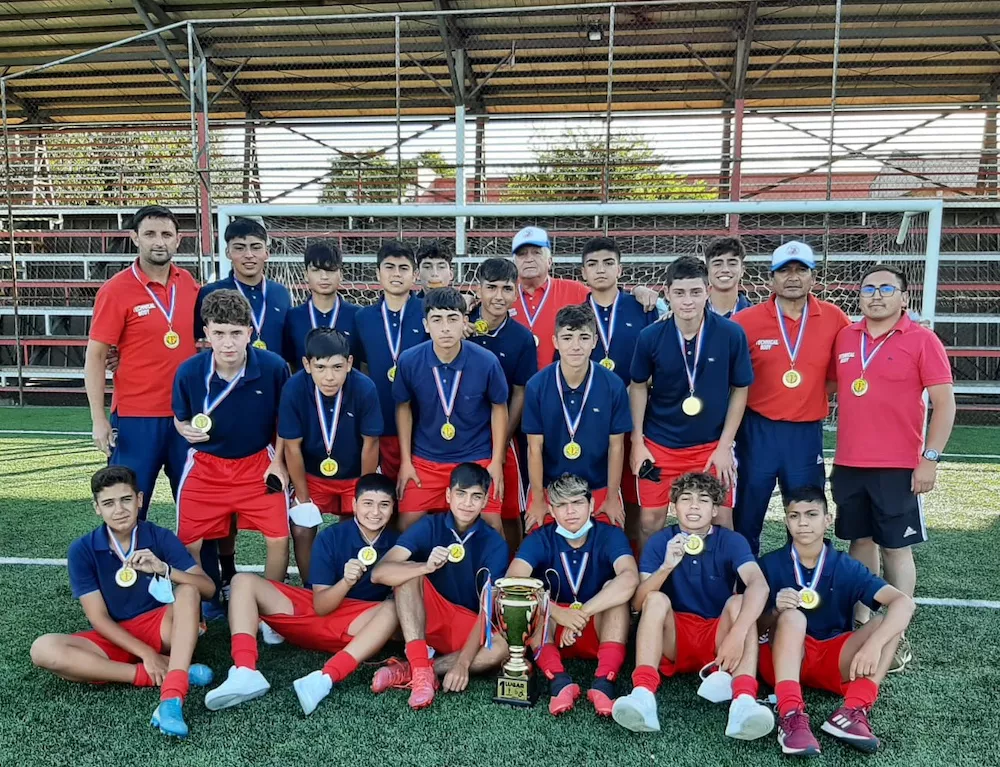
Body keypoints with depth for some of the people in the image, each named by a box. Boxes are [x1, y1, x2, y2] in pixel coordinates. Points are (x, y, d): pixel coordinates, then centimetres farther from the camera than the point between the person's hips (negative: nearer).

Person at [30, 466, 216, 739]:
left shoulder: (160, 538, -7)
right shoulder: (82, 550, -7)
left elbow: (208, 588, -14)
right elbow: (99, 619, -9)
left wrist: (164, 569, -32)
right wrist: (146, 653, -21)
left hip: (161, 629, -1)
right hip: (113, 638, 1)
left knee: (188, 591, -29)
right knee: (43, 649, -26)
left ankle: (172, 698, -44)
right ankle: (174, 671, -29)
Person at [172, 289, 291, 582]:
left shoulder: (273, 366, -19)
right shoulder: (189, 372, -16)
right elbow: (179, 418, 4)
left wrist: (278, 461, -2)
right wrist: (187, 430, -18)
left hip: (258, 462, -1)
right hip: (205, 464, 1)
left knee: (278, 539, -4)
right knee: (188, 545, 5)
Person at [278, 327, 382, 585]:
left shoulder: (365, 388, -30)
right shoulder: (293, 389, -28)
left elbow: (370, 443, -16)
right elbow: (292, 447, -16)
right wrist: (302, 496, -9)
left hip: (355, 474, 0)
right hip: (312, 474, 1)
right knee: (301, 532, -3)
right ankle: (310, 590, 21)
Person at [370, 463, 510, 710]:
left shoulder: (494, 544, -11)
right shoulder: (429, 526, -9)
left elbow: (488, 609, -18)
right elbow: (379, 573, -20)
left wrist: (463, 662, -31)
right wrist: (427, 567, -39)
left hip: (470, 626, 0)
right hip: (427, 619, 1)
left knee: (502, 648, -32)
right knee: (408, 571, -26)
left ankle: (407, 672, -25)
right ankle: (421, 667, -34)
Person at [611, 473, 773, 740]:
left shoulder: (731, 541, -7)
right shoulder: (660, 541, -4)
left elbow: (759, 585, -27)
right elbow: (638, 602, -13)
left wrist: (737, 634, -43)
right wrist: (667, 566, -31)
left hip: (717, 638, 0)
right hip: (672, 642, 0)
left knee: (738, 602, -25)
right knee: (657, 600, -25)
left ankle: (744, 701, -46)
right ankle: (643, 696, -44)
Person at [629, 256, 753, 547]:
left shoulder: (732, 334, -14)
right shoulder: (651, 337, -12)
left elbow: (739, 391, -2)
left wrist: (724, 446, -5)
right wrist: (637, 441, 0)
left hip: (711, 444, 0)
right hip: (659, 444, 1)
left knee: (721, 521, 7)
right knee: (650, 520, 9)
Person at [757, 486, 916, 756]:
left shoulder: (846, 567, -1)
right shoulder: (769, 565, -3)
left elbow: (904, 602, -15)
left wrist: (873, 645, -32)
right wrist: (776, 613, -25)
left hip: (832, 660, 2)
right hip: (784, 658, -2)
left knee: (887, 622, -18)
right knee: (792, 616, -31)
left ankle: (852, 711, -34)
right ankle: (791, 715, -45)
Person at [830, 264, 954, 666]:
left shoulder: (922, 340, -6)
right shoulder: (844, 338, 6)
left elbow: (944, 403, -7)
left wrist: (930, 458, -12)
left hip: (898, 466, -4)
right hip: (849, 464, 4)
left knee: (896, 548, 4)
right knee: (860, 542, 13)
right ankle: (860, 622, 26)